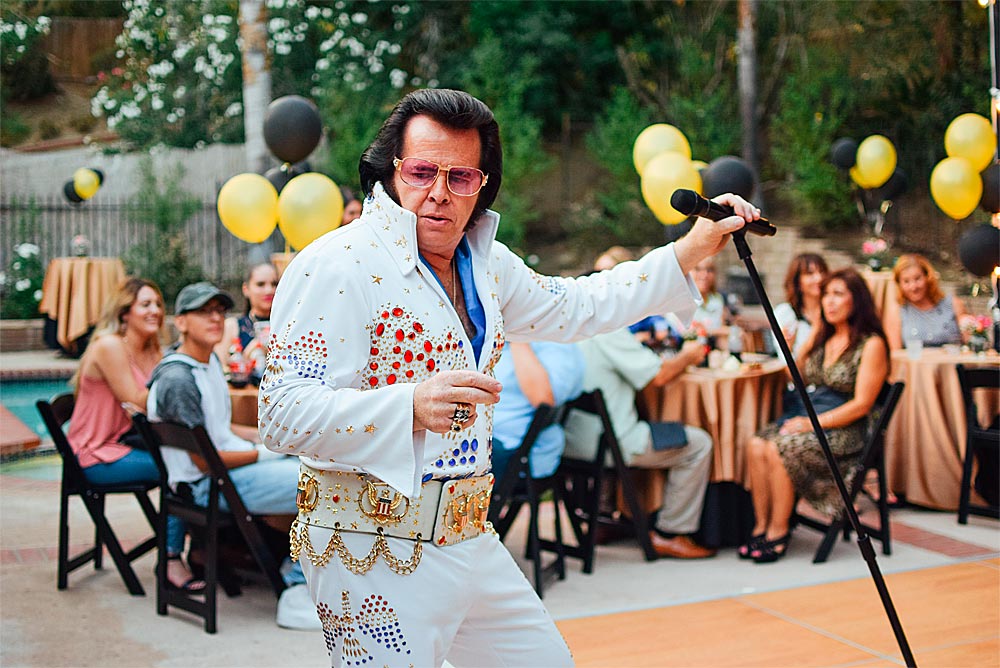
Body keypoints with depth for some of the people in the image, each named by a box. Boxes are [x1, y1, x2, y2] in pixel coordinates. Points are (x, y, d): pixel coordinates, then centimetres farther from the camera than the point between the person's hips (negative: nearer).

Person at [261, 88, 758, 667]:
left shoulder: (484, 262, 10)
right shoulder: (336, 266, -15)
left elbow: (576, 308, 25)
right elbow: (281, 413, -23)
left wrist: (693, 250, 19)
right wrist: (411, 406, -38)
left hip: (468, 535, 8)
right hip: (376, 552, -8)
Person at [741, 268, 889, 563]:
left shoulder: (871, 345, -6)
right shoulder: (823, 337, 17)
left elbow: (861, 405, -12)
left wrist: (813, 423, -17)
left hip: (844, 431, -7)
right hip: (809, 418, 7)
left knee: (778, 449, -30)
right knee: (756, 445, -22)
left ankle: (778, 532, -17)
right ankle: (761, 527, -18)